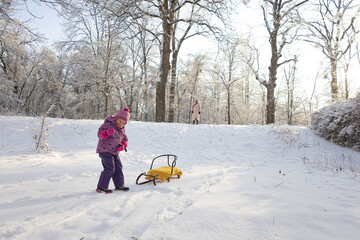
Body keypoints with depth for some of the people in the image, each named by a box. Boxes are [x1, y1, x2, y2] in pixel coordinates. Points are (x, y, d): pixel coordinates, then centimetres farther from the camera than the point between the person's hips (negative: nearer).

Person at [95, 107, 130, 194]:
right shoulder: (108, 124, -15)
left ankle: (119, 185, 26)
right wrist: (106, 132, -40)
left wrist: (123, 145, -2)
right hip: (105, 150, -8)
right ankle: (101, 187, 0)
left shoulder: (122, 129, 9)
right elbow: (100, 134, -19)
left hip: (114, 151, 8)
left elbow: (124, 139, 18)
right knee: (110, 168, -12)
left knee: (118, 167, 12)